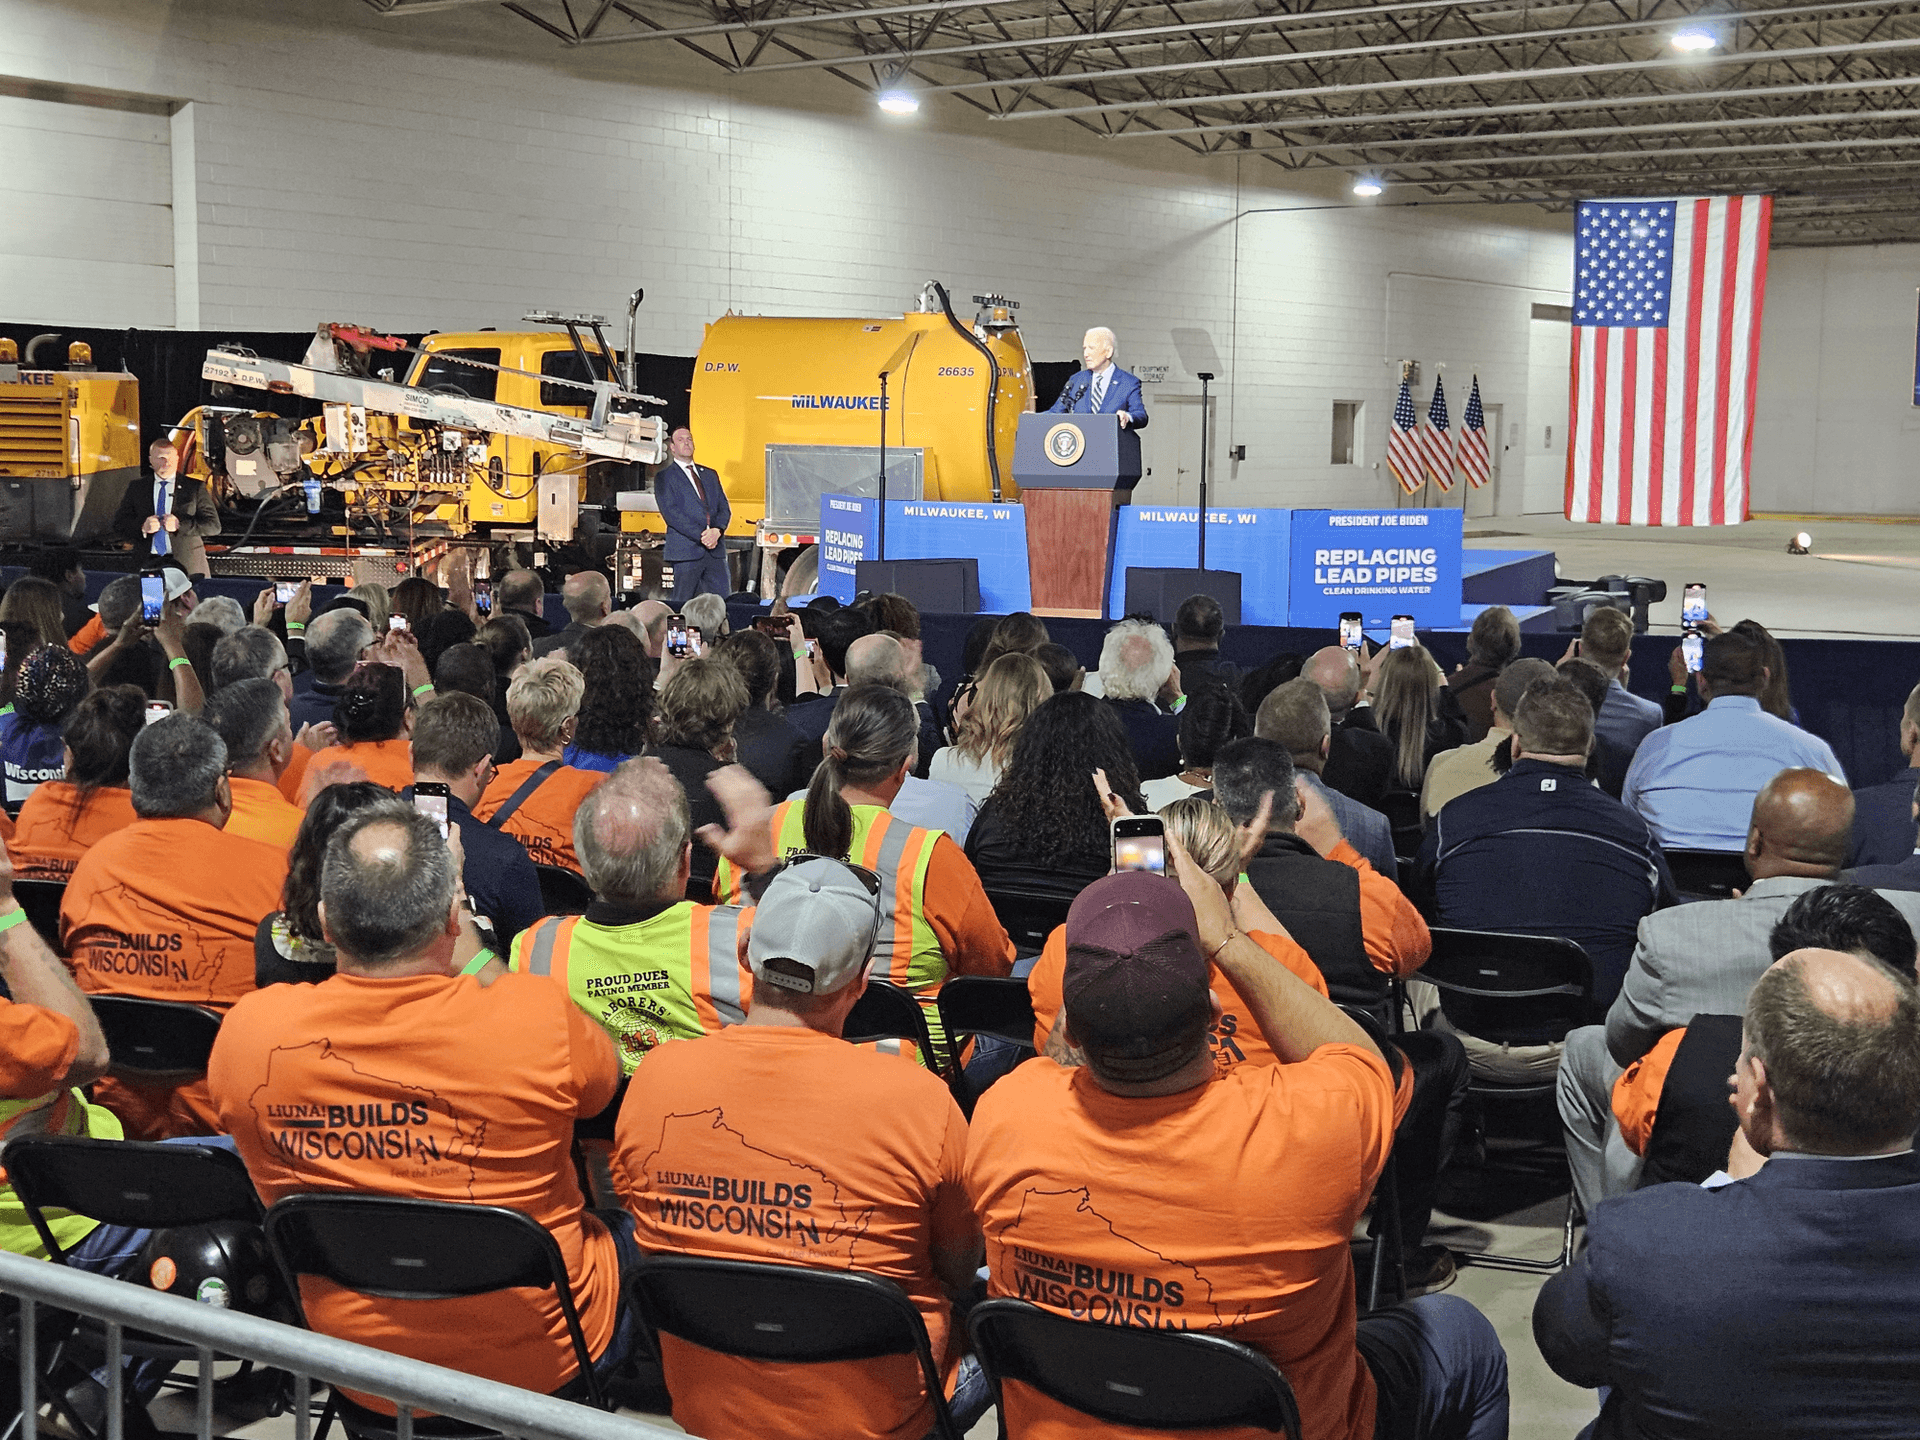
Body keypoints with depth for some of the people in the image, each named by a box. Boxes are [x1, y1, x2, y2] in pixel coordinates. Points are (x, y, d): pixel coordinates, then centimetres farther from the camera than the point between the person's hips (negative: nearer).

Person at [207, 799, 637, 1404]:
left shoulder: (246, 1033, -19)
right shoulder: (540, 1016, -26)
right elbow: (603, 1079, -1)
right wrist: (469, 942, 2)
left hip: (352, 1364, 3)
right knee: (640, 1228, 28)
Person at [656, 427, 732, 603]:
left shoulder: (710, 475, 21)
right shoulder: (664, 477, 5)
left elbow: (724, 508, 14)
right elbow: (670, 512, -7)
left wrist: (717, 530, -8)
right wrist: (700, 536, -15)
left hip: (716, 550, 5)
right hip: (686, 549, -5)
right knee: (683, 606, -5)